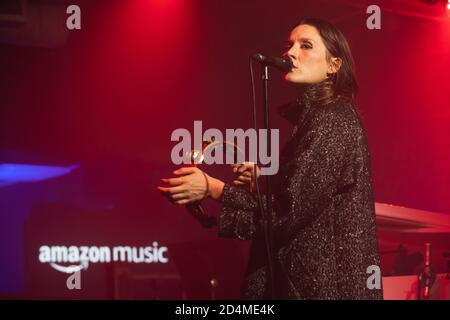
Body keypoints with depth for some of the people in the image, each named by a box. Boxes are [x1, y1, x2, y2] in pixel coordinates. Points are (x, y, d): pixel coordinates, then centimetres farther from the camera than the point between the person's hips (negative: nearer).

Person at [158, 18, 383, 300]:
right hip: (308, 276, 9)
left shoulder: (332, 121, -16)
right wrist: (264, 179, 3)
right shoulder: (311, 116, 13)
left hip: (328, 283, -9)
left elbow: (292, 209, -21)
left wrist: (213, 188, -17)